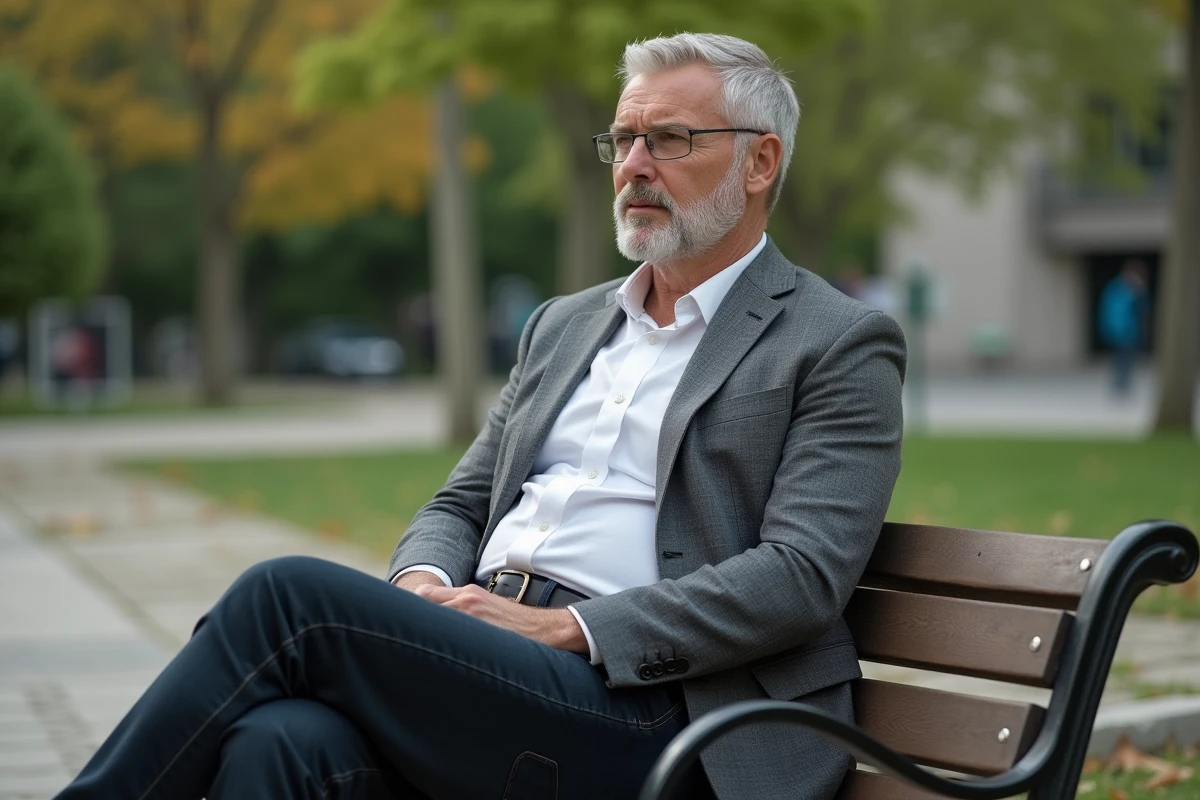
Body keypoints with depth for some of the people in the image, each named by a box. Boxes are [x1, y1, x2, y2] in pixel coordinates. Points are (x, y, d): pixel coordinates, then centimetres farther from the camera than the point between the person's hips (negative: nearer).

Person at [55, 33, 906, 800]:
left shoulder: (840, 345, 3)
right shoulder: (564, 325, 24)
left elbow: (802, 575, -9)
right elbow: (459, 506, 24)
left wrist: (567, 628, -14)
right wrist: (421, 583, -1)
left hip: (637, 710, -5)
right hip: (477, 657, 5)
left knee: (291, 594, -22)